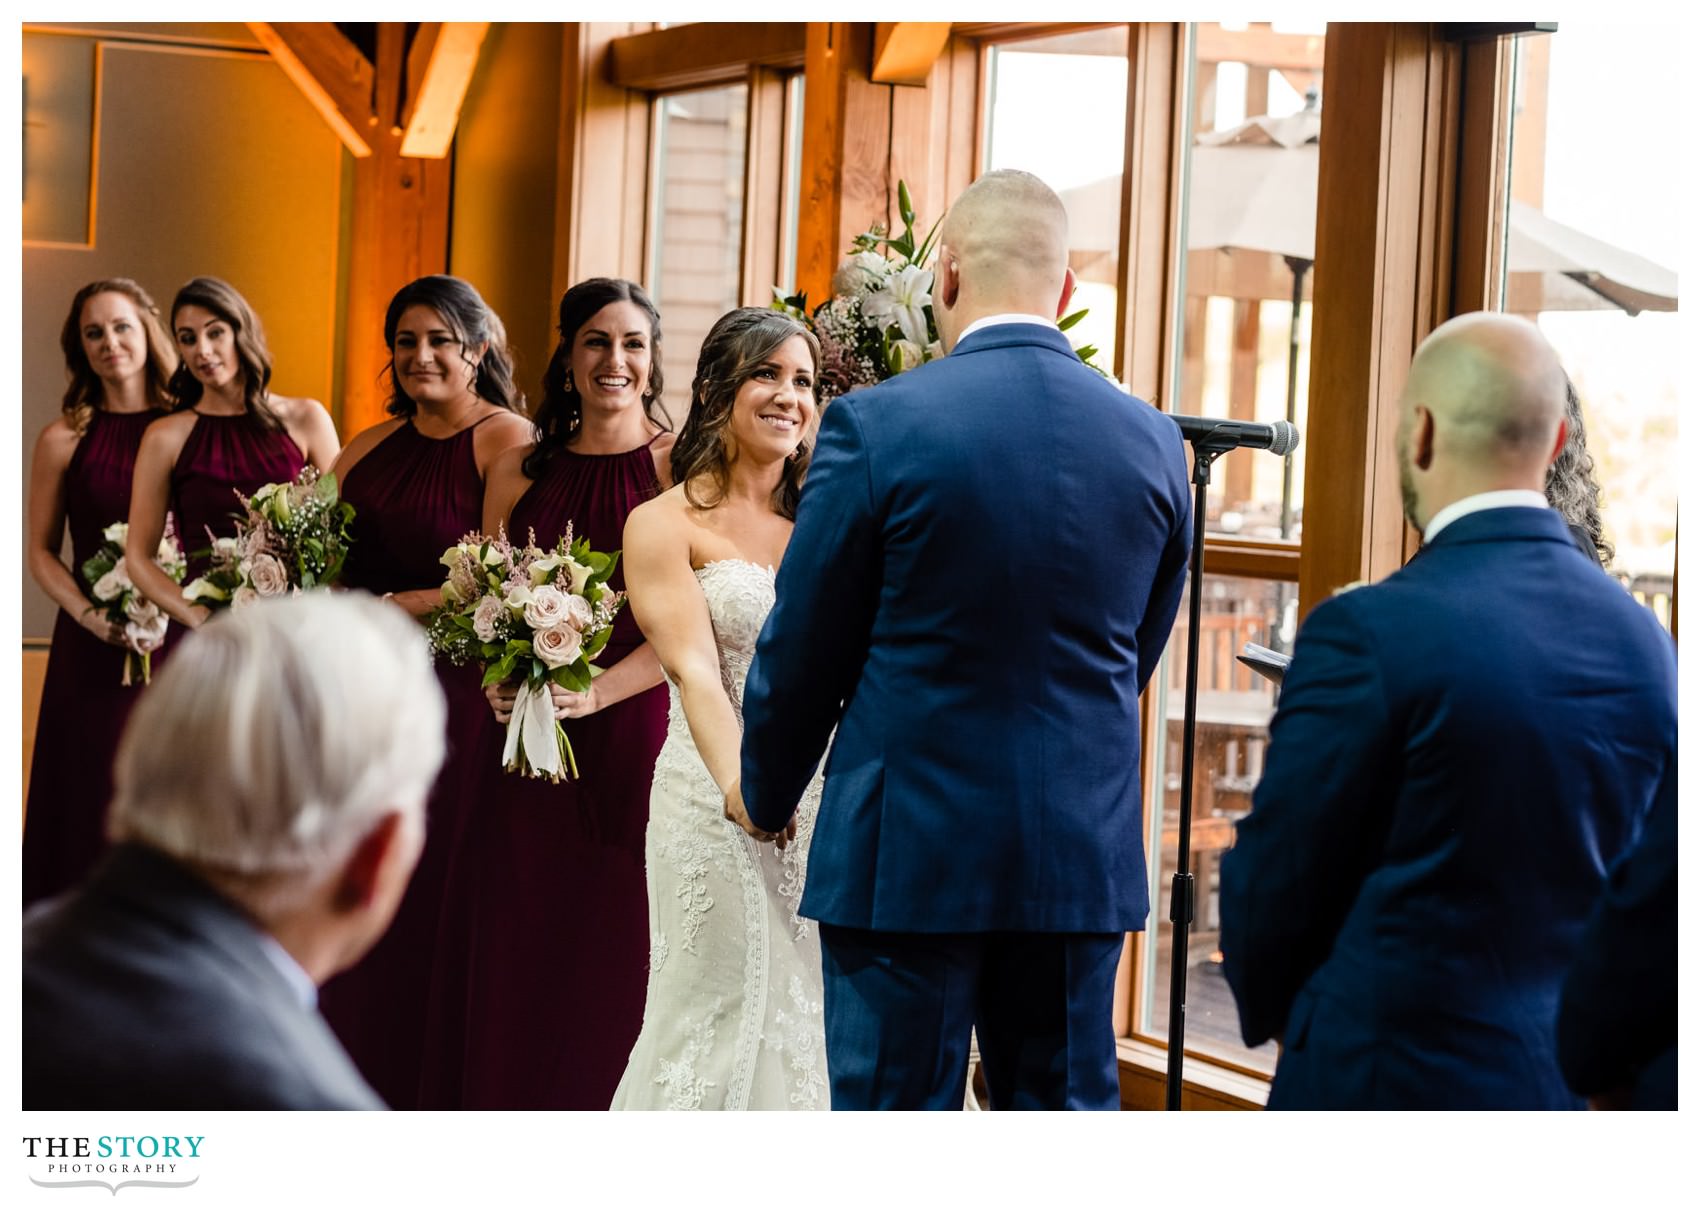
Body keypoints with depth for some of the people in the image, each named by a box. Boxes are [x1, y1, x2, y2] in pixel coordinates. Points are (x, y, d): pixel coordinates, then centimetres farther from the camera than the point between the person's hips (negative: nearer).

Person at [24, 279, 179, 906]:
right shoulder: (64, 439, 2)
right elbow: (41, 550, 5)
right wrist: (89, 614, -11)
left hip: (182, 643, 1)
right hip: (95, 649, 0)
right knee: (96, 802, 3)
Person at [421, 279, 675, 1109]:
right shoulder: (521, 469, 11)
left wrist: (596, 691, -18)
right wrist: (496, 678, -5)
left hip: (632, 733, -3)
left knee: (613, 952, -1)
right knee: (515, 944, 4)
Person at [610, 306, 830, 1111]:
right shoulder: (665, 525, -1)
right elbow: (694, 669, -14)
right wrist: (743, 788, -28)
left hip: (827, 801, 4)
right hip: (716, 807, -4)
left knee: (811, 1019, 5)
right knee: (722, 1014, -2)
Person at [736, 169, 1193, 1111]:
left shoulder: (875, 424, -10)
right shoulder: (1151, 441, 2)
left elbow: (803, 649, -2)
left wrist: (765, 795, 15)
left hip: (907, 853, -4)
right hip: (1084, 855, 4)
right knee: (1068, 1106, 12)